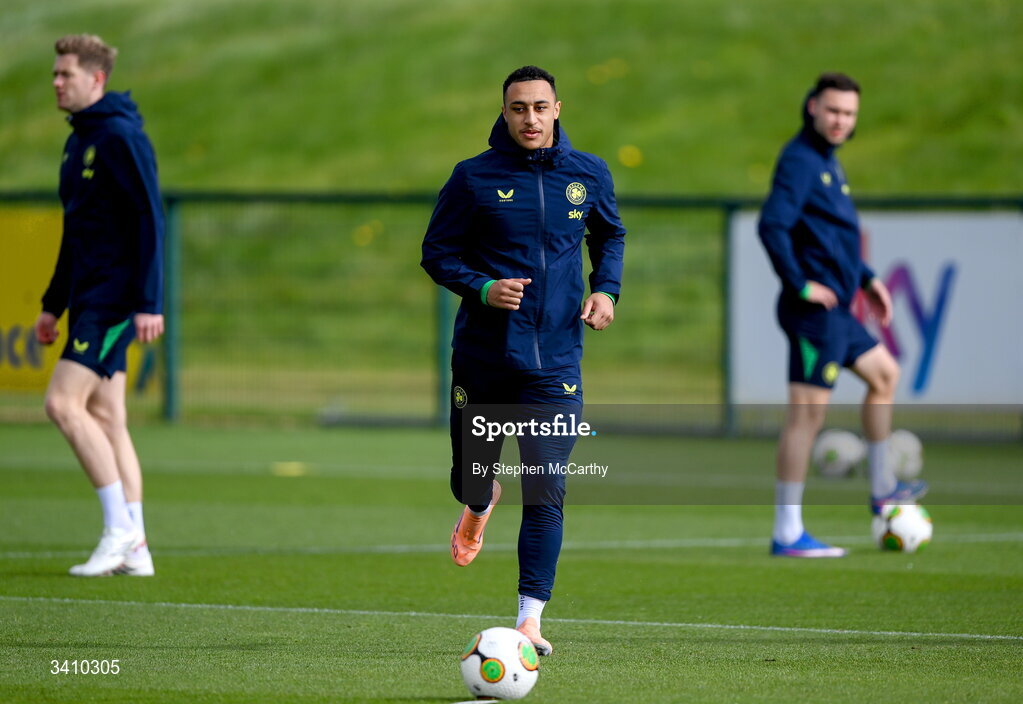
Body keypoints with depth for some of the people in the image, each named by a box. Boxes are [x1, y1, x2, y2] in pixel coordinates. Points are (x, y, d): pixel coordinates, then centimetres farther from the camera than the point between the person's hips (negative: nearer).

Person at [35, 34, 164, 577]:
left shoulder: (120, 136, -12)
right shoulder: (80, 140, 17)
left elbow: (149, 219, -17)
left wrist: (149, 302, -22)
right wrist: (54, 304, 24)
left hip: (113, 299, -10)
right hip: (90, 297, 10)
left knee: (63, 402, -15)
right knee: (104, 416, 7)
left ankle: (120, 529, -10)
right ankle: (134, 549, 8)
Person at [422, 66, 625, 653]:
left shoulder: (589, 175, 3)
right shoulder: (474, 178, -4)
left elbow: (610, 236, 21)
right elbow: (437, 253, 1)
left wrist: (606, 290, 3)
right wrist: (483, 288, -17)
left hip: (555, 359, 0)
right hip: (483, 356, 0)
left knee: (547, 494, -11)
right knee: (471, 478, 11)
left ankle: (530, 620, -7)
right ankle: (480, 505, 51)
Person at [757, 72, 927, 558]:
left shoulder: (827, 162, 17)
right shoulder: (800, 161, -14)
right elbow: (772, 225, -26)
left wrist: (866, 279, 25)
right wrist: (801, 285, -22)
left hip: (836, 311, 10)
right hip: (816, 311, -10)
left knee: (883, 373, 23)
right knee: (807, 411, -9)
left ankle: (881, 488, 34)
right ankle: (787, 534, -9)